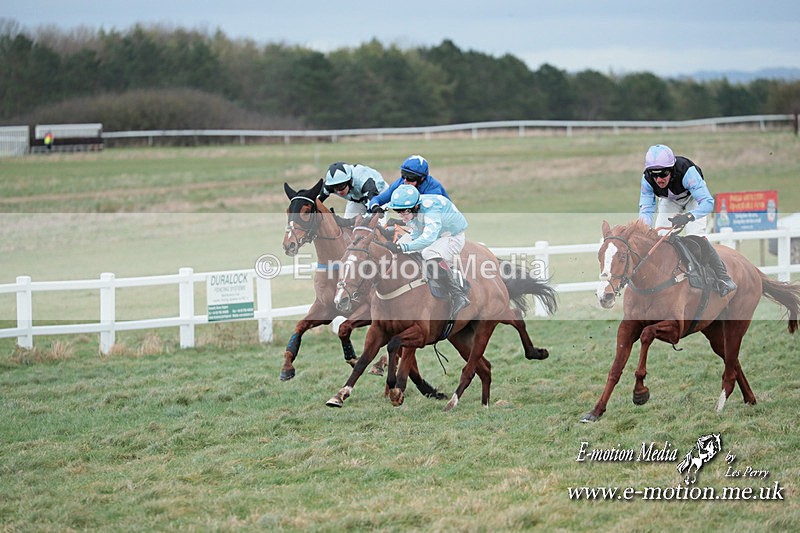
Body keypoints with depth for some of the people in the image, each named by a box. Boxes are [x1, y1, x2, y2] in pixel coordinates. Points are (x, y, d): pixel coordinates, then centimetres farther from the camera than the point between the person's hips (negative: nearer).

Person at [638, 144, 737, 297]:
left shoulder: (686, 172, -44)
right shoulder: (647, 179, -32)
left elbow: (707, 202, -48)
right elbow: (646, 208, -28)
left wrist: (687, 217, -64)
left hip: (693, 197, -4)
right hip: (670, 201, 4)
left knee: (696, 236, -20)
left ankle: (724, 279, -14)